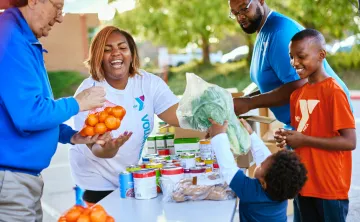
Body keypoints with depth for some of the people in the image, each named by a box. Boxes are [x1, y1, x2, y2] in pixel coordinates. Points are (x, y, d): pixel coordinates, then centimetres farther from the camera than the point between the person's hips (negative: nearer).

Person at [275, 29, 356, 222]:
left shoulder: (333, 91, -14)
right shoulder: (297, 94, 8)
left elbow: (349, 142, -18)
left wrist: (304, 140, -17)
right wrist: (288, 138, -2)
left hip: (330, 187, -7)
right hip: (304, 184, 7)